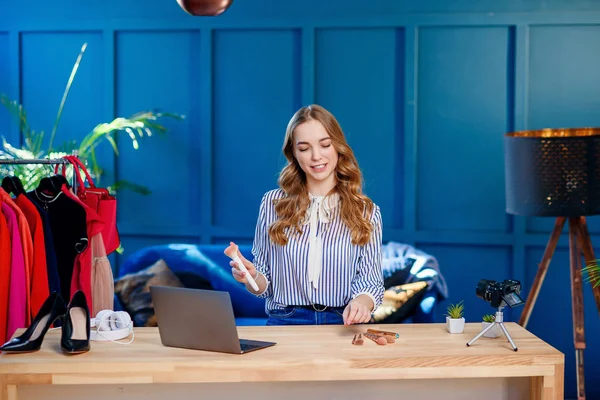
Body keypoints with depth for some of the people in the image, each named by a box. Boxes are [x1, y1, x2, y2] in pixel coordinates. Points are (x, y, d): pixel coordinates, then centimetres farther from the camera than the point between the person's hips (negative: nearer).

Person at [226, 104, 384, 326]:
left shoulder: (366, 211, 6)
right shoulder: (273, 204, 6)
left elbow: (371, 281, 3)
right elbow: (265, 286, 12)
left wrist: (362, 302, -20)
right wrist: (252, 277, -11)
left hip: (344, 325, 0)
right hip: (285, 323, 0)